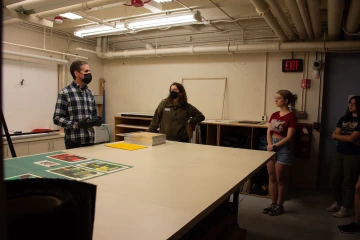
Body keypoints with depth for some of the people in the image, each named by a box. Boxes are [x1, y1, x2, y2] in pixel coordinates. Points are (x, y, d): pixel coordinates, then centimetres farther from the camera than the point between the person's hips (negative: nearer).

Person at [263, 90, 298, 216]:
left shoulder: (291, 116, -11)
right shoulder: (274, 115, 9)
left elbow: (289, 137, -16)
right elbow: (269, 132, 6)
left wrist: (274, 146, -15)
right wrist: (270, 145, -8)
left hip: (283, 148, -6)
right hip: (272, 146, 7)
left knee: (281, 179, 4)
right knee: (272, 178, 11)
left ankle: (280, 205, 19)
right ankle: (273, 203, 24)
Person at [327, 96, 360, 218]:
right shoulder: (343, 119, 10)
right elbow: (334, 135, 1)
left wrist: (338, 136, -3)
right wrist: (348, 138, -12)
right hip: (339, 153, 6)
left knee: (348, 183, 3)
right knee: (334, 179, 11)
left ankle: (345, 208, 17)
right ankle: (337, 202, 30)